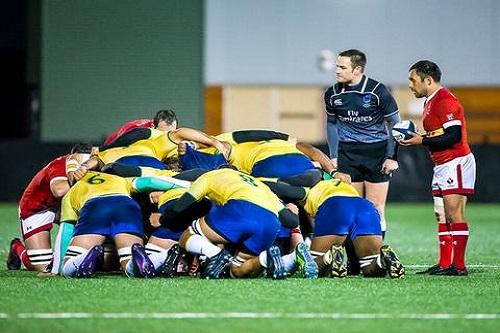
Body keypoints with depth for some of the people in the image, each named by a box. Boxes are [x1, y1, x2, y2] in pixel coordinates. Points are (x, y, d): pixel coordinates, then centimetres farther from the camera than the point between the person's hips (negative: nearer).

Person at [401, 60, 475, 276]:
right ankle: (444, 264, 9)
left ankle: (458, 265, -12)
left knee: (454, 213, -12)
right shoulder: (430, 102, 18)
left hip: (456, 163, -11)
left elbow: (453, 135, -22)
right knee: (441, 215, 8)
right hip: (442, 166, 11)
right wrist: (414, 137, 6)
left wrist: (422, 141, -17)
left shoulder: (445, 101, -15)